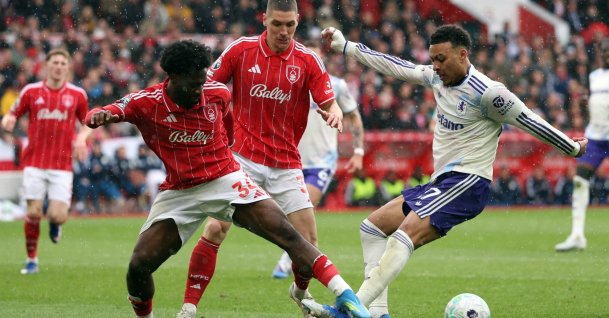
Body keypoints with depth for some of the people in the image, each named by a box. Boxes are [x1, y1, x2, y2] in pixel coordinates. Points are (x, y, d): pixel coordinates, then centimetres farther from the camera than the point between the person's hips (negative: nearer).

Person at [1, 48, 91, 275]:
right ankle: (32, 260, 14)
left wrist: (82, 137, -6)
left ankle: (55, 222, 29)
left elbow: (88, 123, 15)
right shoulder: (31, 91, 3)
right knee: (33, 213, -4)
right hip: (35, 163, 0)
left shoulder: (77, 94, 4)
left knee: (58, 216, -10)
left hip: (62, 165, 0)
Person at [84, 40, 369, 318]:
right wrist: (98, 116, -42)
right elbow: (97, 116, -18)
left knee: (286, 234, -18)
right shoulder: (146, 102, -13)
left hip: (226, 180, 0)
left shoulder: (217, 94, -5)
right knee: (138, 266, -12)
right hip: (178, 192, 0)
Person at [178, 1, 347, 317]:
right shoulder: (241, 49, -5)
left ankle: (300, 292, 33)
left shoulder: (308, 60, -3)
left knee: (309, 238, 0)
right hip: (242, 158, -2)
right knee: (215, 229, -15)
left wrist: (334, 113, -24)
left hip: (286, 164, 2)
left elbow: (329, 103, -2)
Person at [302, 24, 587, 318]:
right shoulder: (437, 77, 7)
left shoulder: (486, 92, -16)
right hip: (441, 182, 10)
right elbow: (396, 67, 17)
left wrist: (573, 148, 1)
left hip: (467, 183, -10)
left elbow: (530, 122, -9)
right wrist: (346, 47, 20)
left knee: (404, 237, -27)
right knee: (372, 227, 9)